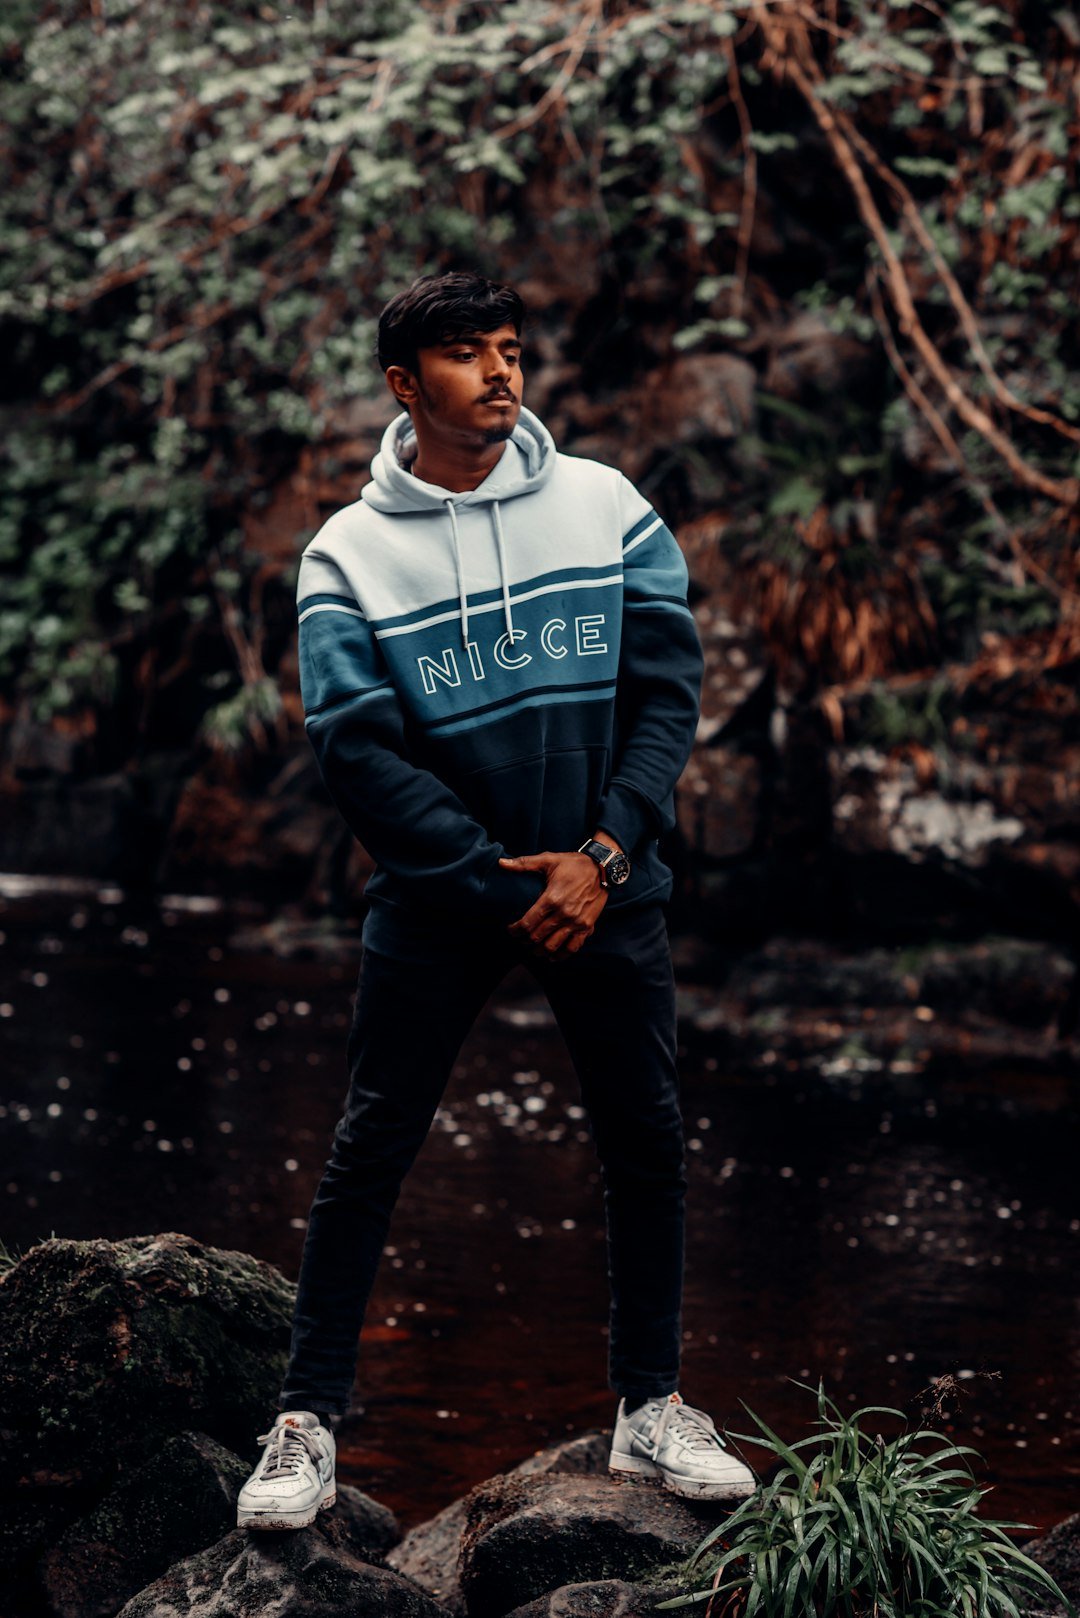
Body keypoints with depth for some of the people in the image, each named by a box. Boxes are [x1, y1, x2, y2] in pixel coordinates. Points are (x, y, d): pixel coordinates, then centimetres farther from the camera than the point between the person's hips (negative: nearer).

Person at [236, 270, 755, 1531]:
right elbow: (359, 752, -12)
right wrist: (501, 884, -17)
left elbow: (665, 691, -2)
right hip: (435, 897, -2)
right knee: (370, 1153, 0)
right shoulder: (348, 556, -6)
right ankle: (308, 1424, 7)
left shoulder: (607, 507, 0)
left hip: (604, 889, 2)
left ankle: (651, 1409, 20)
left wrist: (601, 855, -13)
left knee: (646, 1144, 6)